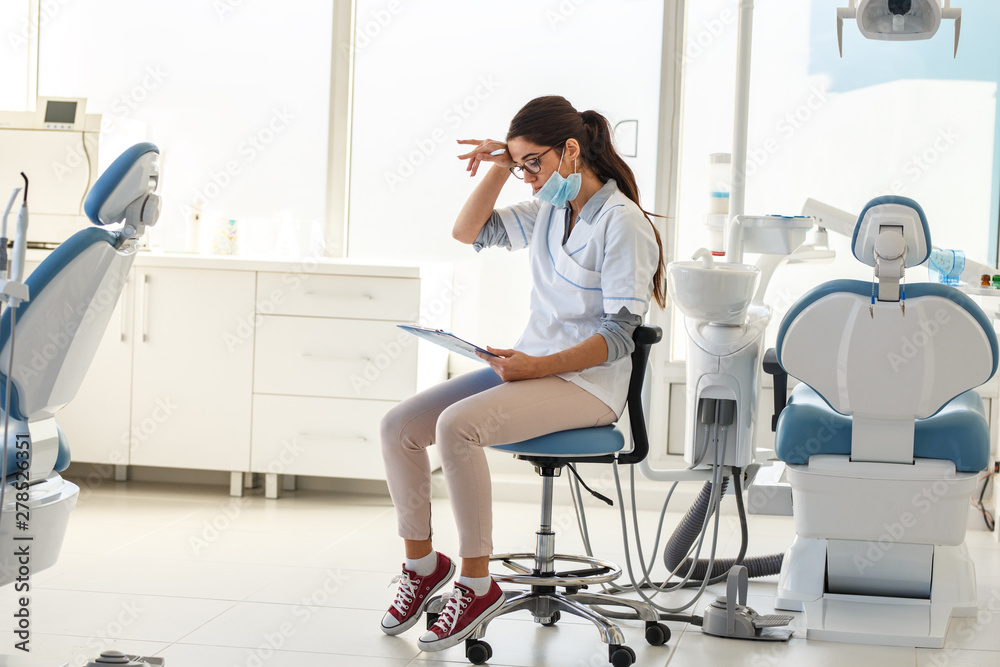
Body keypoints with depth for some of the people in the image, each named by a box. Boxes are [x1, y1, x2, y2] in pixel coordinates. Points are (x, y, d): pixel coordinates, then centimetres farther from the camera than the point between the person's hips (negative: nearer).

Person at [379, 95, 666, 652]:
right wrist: (500, 166, 8)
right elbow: (469, 231, 20)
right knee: (399, 426, -8)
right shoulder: (548, 211, 12)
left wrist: (537, 366, -26)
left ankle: (477, 585, -21)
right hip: (532, 368, 8)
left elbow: (619, 337, -17)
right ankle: (422, 562, 9)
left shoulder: (623, 223, -12)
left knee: (457, 424, -31)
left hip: (588, 382, -8)